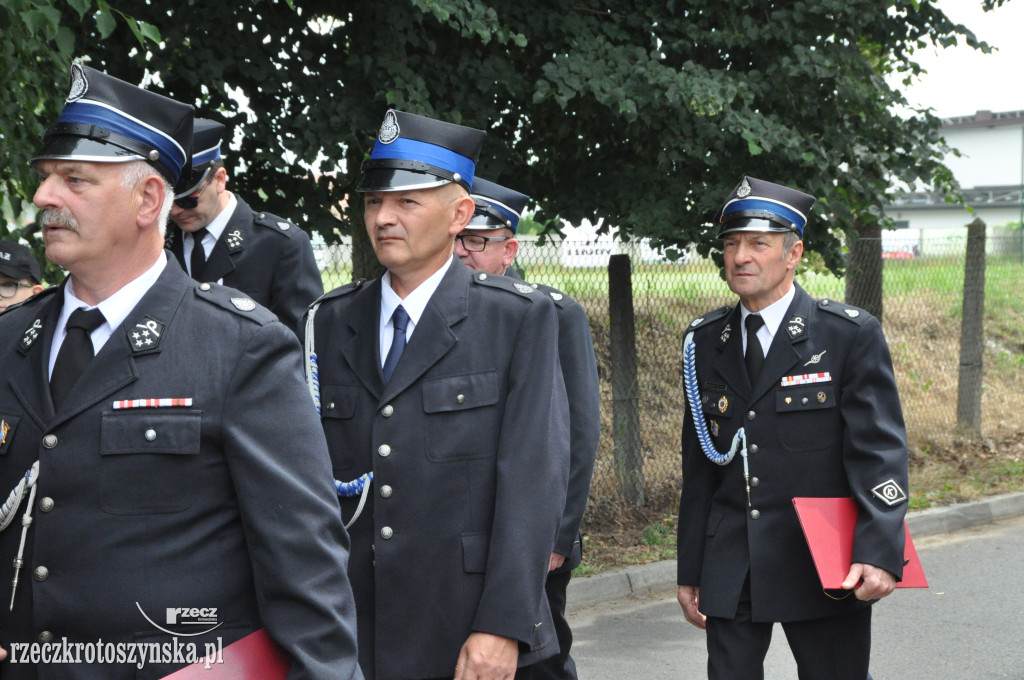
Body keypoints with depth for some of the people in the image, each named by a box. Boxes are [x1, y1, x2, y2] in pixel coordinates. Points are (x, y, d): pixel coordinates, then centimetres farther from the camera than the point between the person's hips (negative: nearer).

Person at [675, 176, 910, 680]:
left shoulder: (851, 335, -4)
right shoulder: (704, 343, 9)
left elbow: (879, 449, -10)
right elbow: (698, 468, 13)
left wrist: (879, 553, -23)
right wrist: (689, 572, 11)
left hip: (824, 574, -4)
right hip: (730, 576, 4)